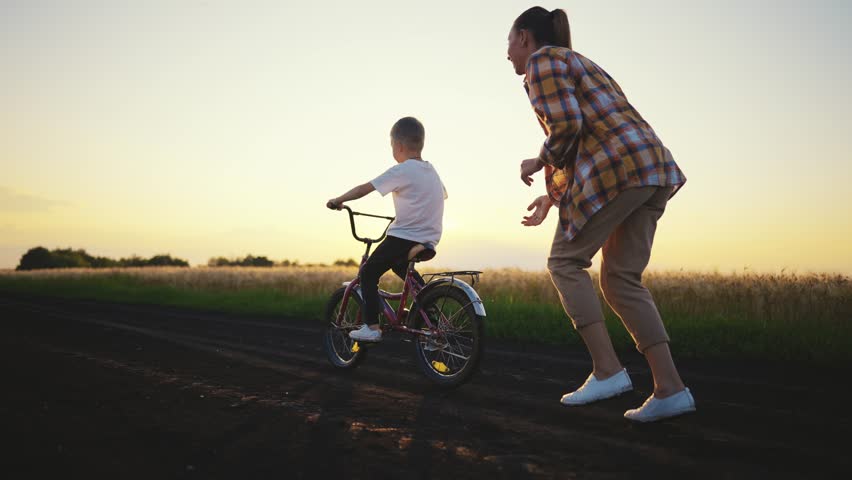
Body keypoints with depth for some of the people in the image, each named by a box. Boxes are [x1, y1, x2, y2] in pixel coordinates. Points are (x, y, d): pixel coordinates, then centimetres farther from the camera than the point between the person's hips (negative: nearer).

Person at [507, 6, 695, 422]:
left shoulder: (542, 60, 3)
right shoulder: (577, 63, 32)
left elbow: (566, 125, -14)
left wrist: (541, 161, 4)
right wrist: (552, 196, 28)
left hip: (617, 169, -9)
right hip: (654, 167, 9)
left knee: (564, 262, 1)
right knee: (620, 278, 8)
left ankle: (607, 370, -5)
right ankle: (670, 389, 2)